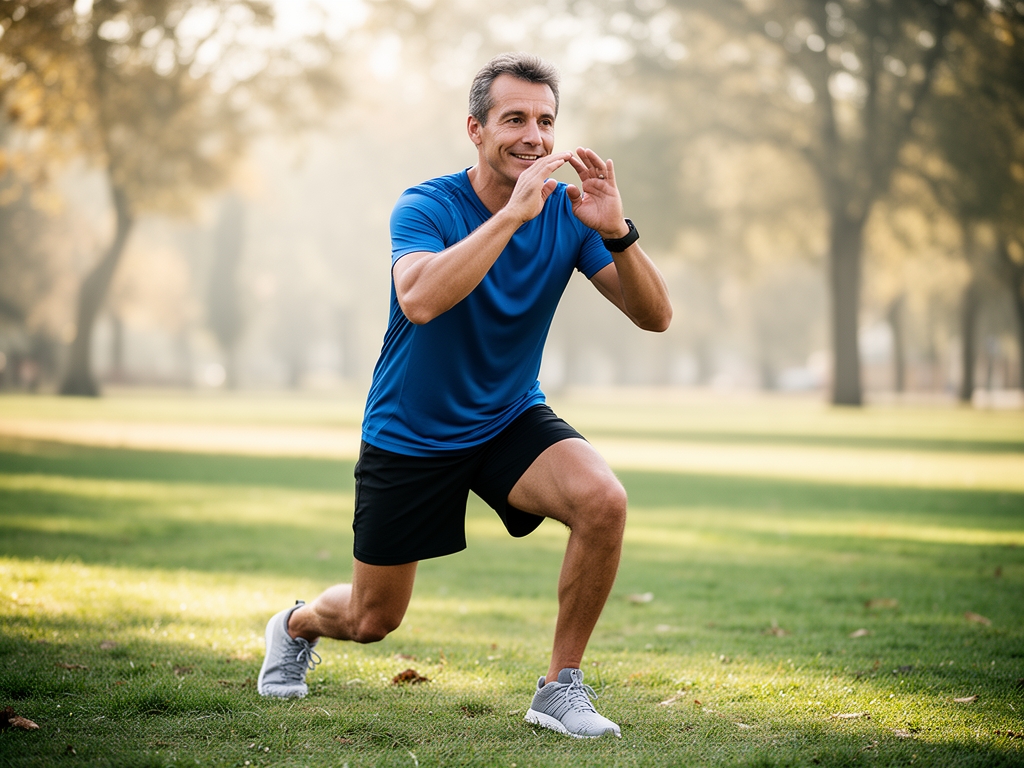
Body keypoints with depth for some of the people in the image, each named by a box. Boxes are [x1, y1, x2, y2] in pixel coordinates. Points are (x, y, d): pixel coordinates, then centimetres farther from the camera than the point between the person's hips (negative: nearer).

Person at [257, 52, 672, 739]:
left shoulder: (567, 212, -10)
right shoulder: (426, 207, -20)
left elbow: (655, 315, -15)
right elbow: (421, 299, -41)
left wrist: (616, 231, -32)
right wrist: (513, 212, -43)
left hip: (513, 420, 3)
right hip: (410, 436, -2)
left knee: (604, 501, -29)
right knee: (371, 620, 9)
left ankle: (562, 686, -11)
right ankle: (298, 624, 48)